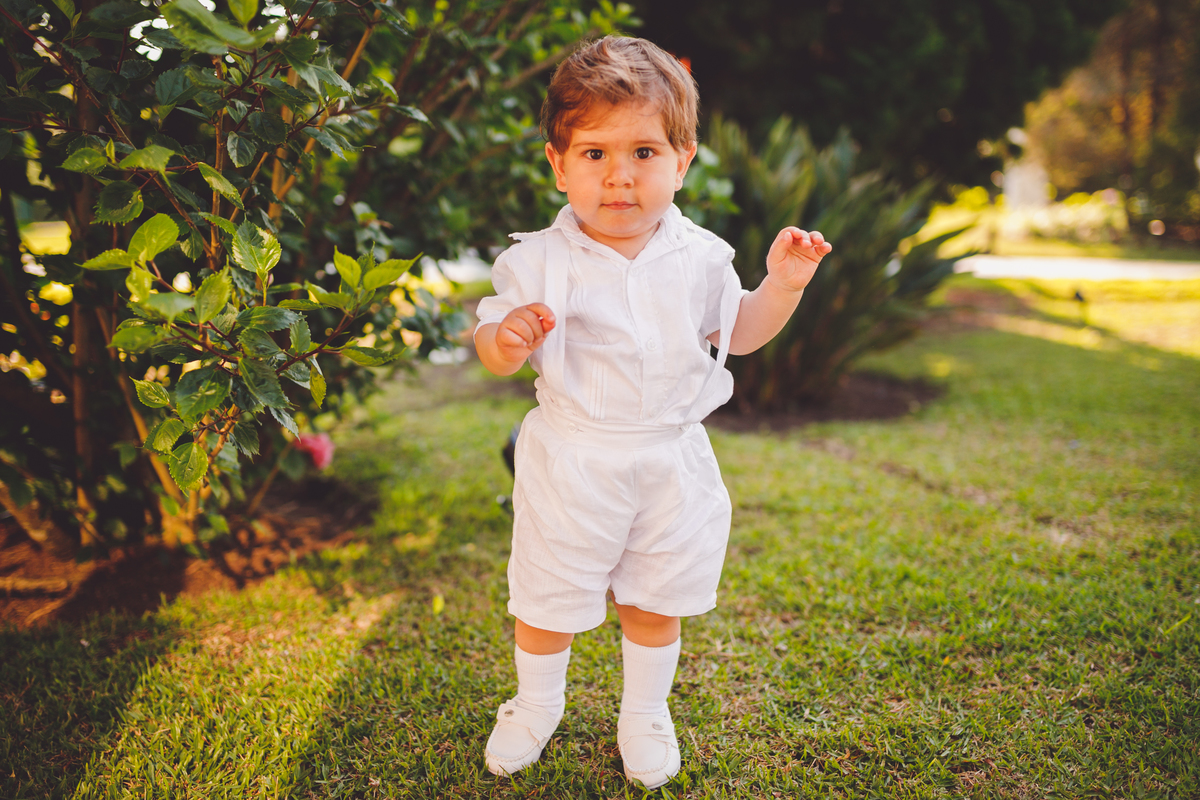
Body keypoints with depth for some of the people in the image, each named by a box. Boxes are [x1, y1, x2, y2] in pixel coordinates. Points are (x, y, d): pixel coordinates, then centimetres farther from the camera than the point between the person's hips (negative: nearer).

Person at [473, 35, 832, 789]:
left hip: (672, 461, 2)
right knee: (547, 600, 12)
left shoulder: (698, 257, -4)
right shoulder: (541, 261, -12)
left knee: (656, 600, 17)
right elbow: (493, 350, -8)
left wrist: (783, 284, -6)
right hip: (572, 463, -2)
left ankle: (646, 711, 42)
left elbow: (736, 331, 10)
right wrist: (509, 338, -32)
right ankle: (537, 704, 41)